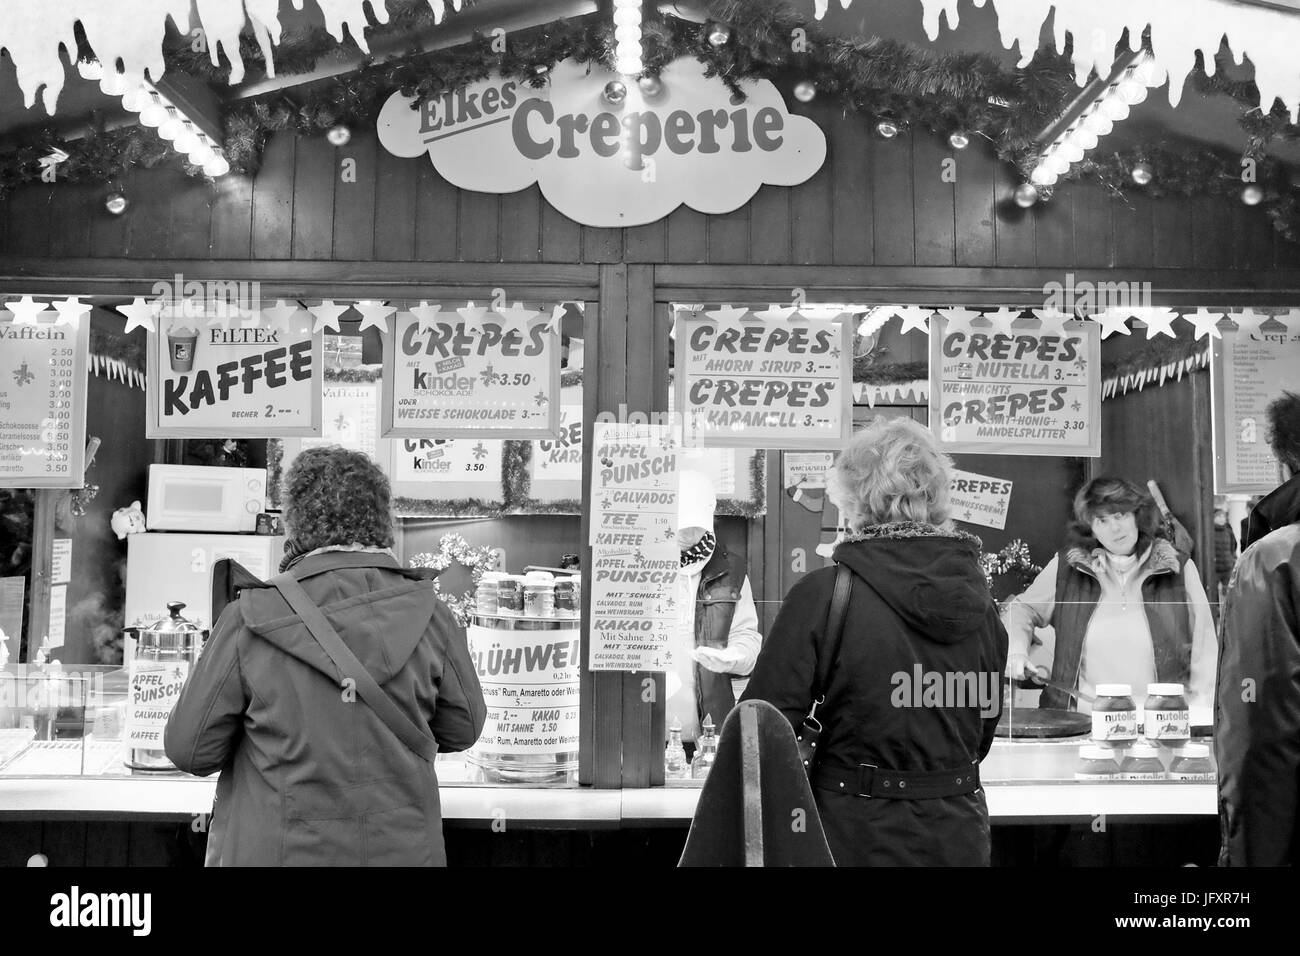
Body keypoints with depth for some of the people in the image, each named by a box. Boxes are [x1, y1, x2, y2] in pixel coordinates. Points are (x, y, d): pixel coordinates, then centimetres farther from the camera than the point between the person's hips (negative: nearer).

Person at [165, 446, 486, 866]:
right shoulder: (428, 616, -11)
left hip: (278, 848, -1)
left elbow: (190, 750, -9)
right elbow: (462, 729, 0)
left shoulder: (248, 623, -16)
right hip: (400, 848, 2)